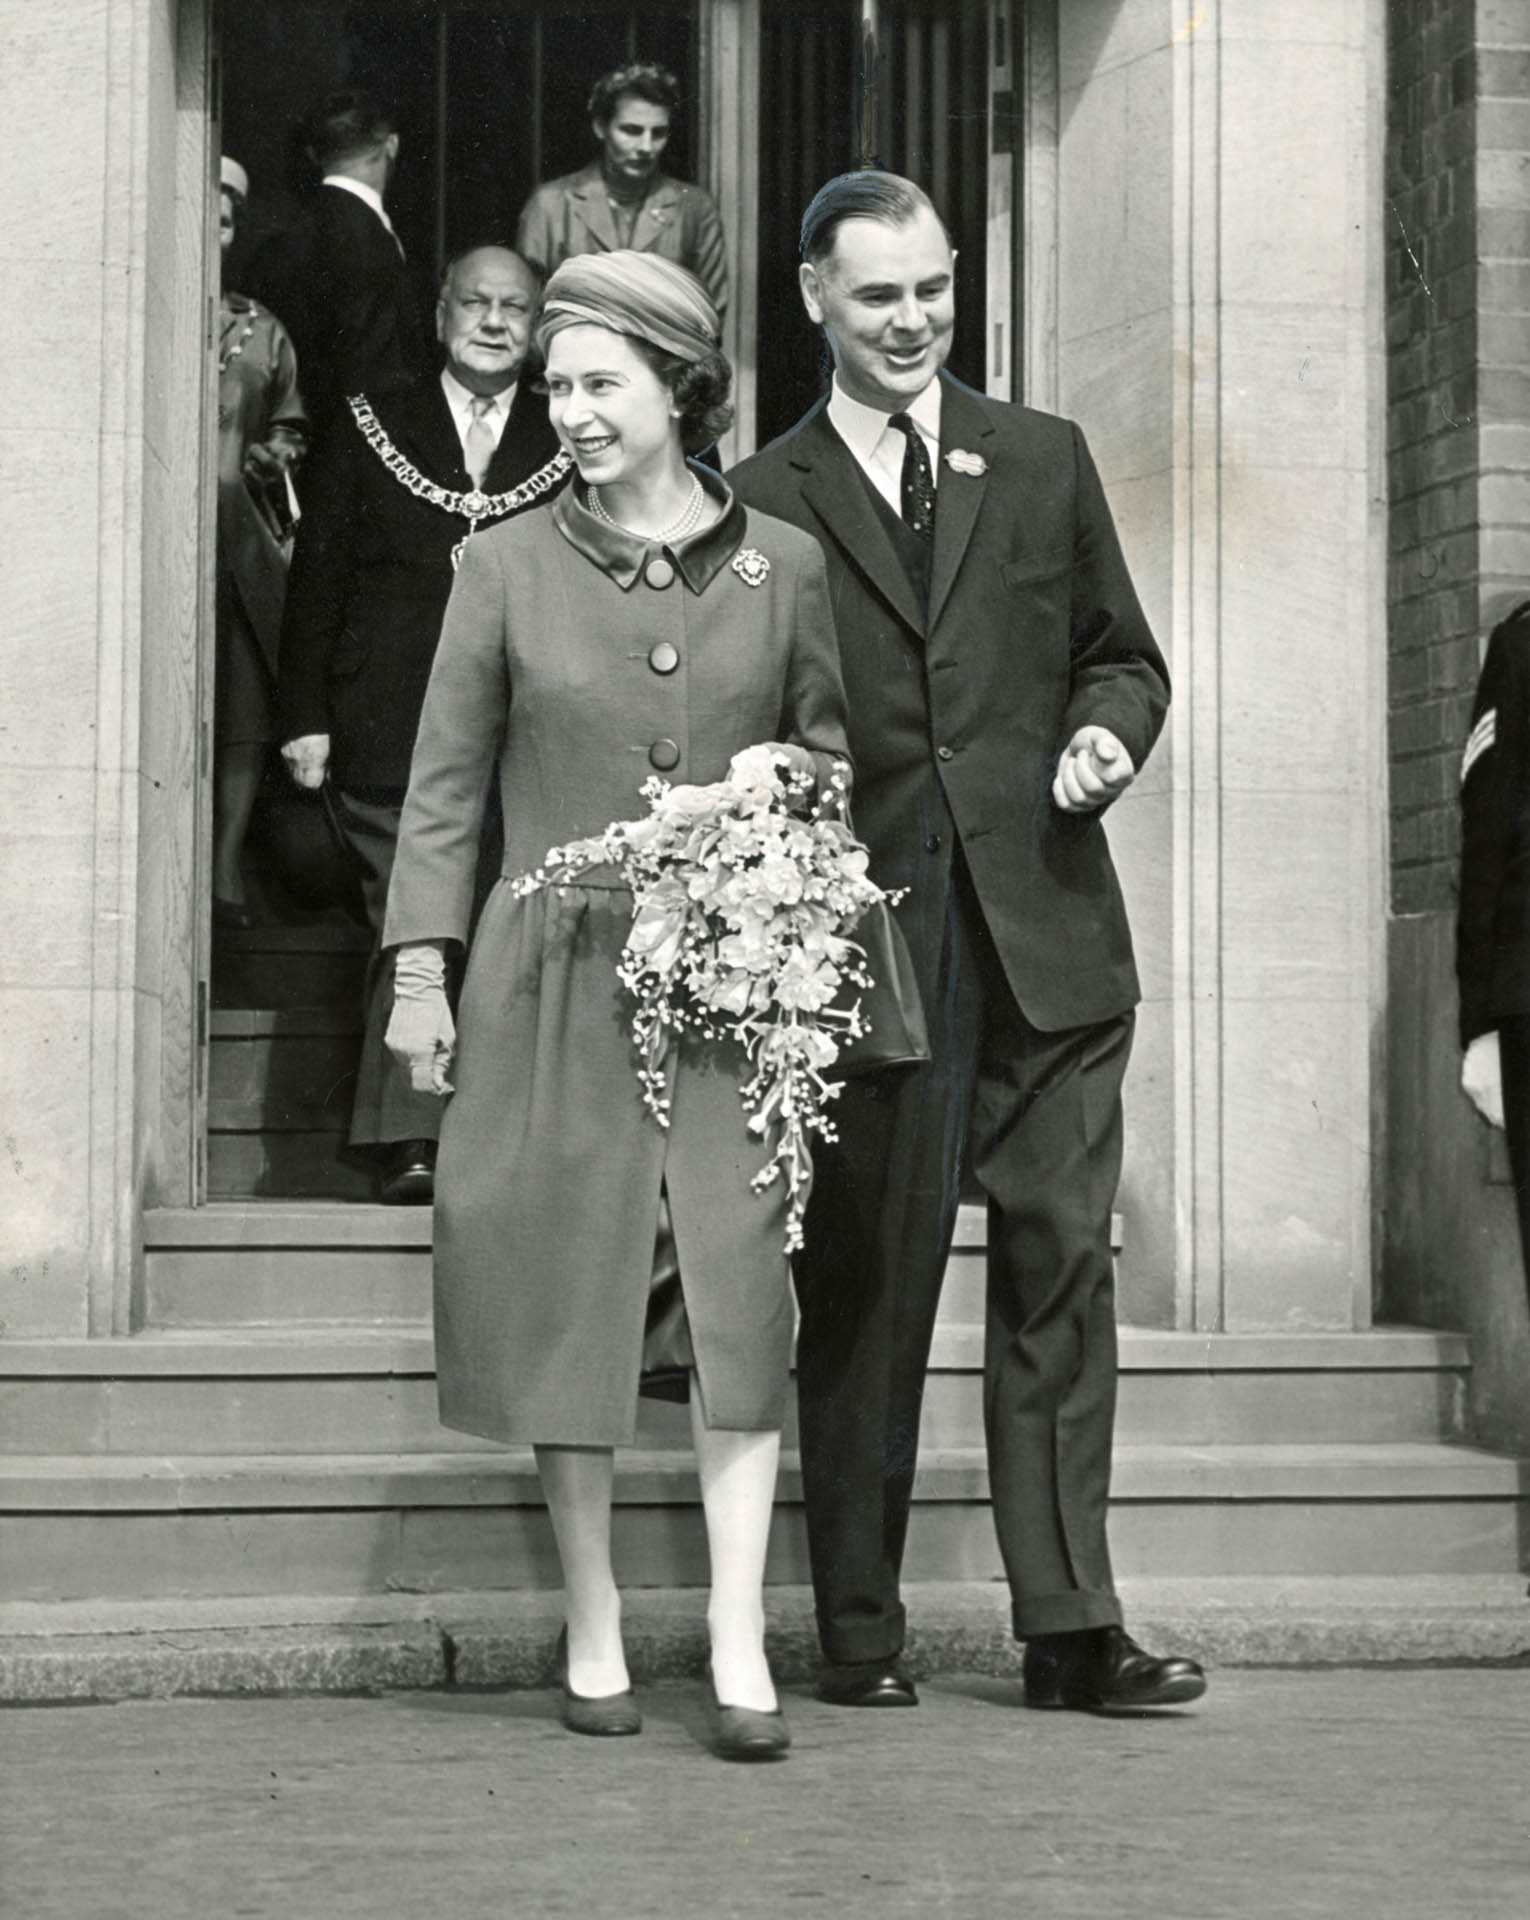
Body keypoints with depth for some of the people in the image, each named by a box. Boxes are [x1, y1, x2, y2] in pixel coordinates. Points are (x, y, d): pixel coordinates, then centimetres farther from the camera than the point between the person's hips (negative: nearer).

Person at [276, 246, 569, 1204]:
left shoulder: (569, 448, 12)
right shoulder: (372, 432, 13)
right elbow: (318, 579, 11)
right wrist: (306, 717, 3)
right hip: (388, 739, 0)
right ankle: (407, 1142, -3)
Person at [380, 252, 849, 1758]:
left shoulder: (782, 564, 6)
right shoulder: (507, 567, 4)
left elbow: (831, 756, 17)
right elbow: (444, 785, 6)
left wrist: (802, 778, -5)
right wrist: (421, 967, 0)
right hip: (556, 981, 0)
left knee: (739, 1287, -8)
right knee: (566, 1295, 2)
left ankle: (737, 1648, -5)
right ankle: (593, 1638, 13)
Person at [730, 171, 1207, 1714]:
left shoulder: (1044, 461, 13)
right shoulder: (762, 504, 6)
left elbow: (1122, 652, 19)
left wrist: (1108, 731, -2)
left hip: (1040, 928, 2)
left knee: (1059, 1267, 0)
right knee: (864, 1287, 3)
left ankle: (1070, 1628, 4)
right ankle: (858, 1632, 11)